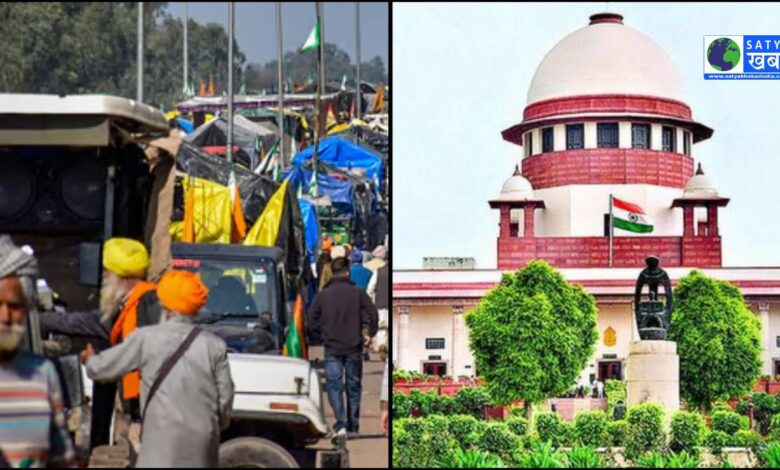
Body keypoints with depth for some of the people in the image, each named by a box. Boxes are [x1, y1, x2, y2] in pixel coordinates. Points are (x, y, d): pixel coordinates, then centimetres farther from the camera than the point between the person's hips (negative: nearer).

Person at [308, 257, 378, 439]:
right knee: (353, 387, 12)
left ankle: (341, 424, -16)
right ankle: (353, 427, 17)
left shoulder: (322, 295, -1)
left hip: (332, 349, -1)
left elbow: (311, 322, 1)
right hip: (354, 348, 1)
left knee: (334, 385, 1)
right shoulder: (358, 293, -3)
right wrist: (369, 334, 6)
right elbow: (372, 314, -10)